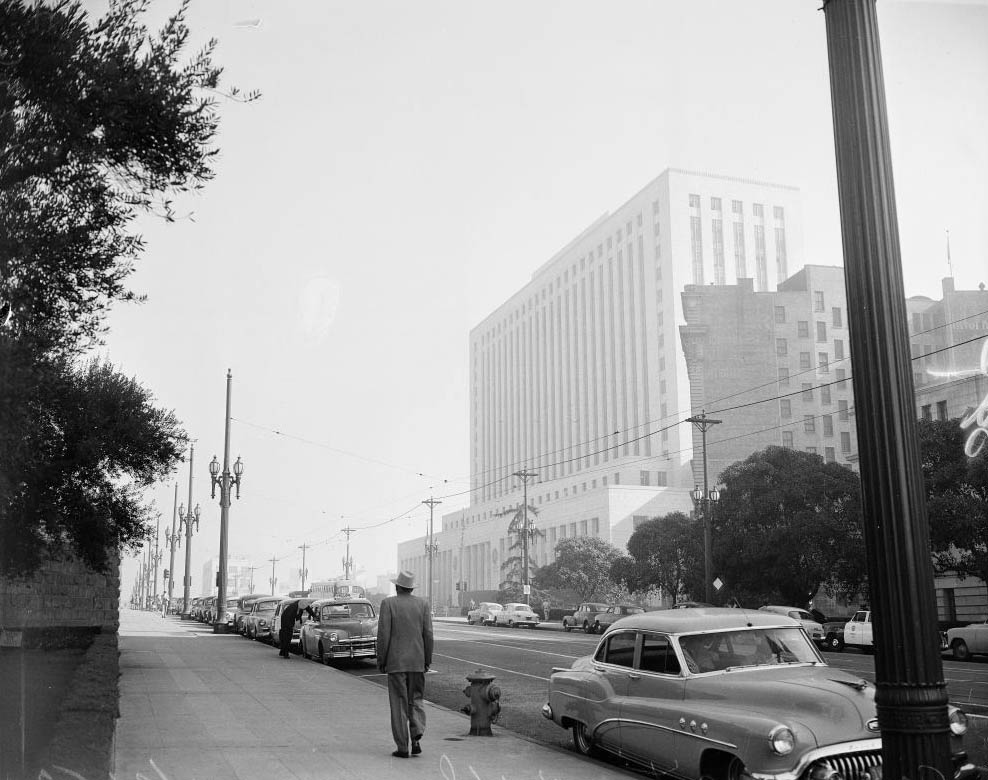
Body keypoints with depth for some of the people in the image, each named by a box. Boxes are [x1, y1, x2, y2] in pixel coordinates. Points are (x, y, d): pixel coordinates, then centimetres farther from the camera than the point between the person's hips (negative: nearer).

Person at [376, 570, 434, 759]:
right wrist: (427, 660, 9)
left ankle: (402, 747, 6)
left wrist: (381, 661, -1)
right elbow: (428, 634, 1)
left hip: (396, 662, -2)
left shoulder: (388, 603, -6)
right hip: (417, 662, 2)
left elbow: (383, 635, -9)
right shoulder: (423, 604, 2)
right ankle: (416, 737, -5)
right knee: (416, 700, 15)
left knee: (399, 704, 5)